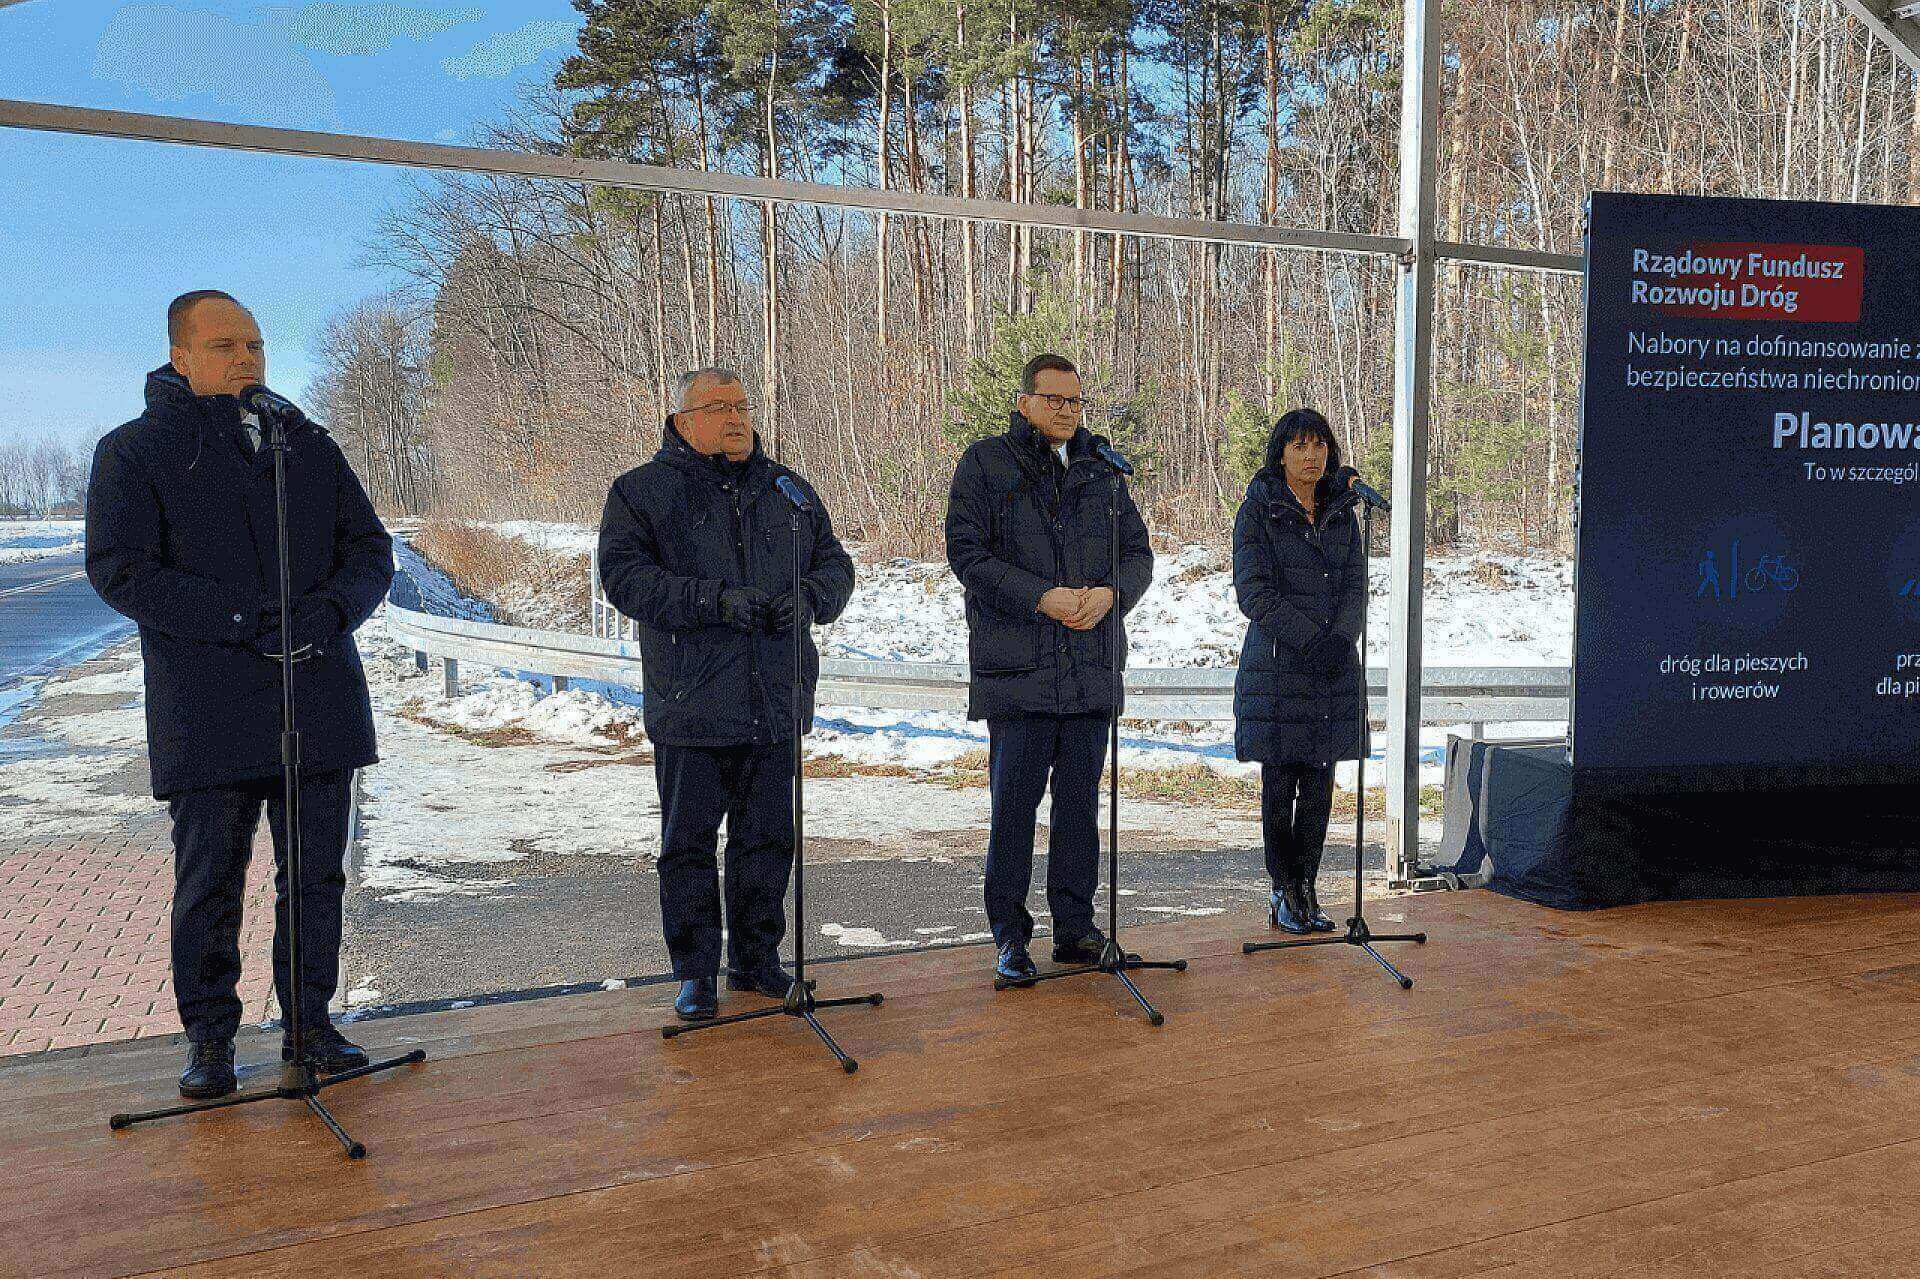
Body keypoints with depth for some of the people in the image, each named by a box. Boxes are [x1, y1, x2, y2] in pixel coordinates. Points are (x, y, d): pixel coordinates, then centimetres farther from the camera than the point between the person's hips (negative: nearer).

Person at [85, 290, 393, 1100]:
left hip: (321, 702, 4)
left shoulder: (309, 446, 14)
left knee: (316, 875, 9)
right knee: (209, 884, 4)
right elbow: (120, 569, -8)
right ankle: (209, 1037, 19)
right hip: (208, 716, -3)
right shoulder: (135, 451, 2)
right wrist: (239, 618, -20)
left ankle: (309, 1023, 23)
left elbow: (371, 549, 9)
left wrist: (331, 608, -13)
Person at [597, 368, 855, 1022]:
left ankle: (756, 959, 27)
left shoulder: (787, 488, 14)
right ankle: (696, 973, 17)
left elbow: (835, 562, 14)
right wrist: (714, 600, -22)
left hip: (777, 703, 4)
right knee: (688, 842, 4)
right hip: (691, 707, -3)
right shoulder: (640, 492, 2)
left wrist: (809, 597, -10)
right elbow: (624, 575, -11)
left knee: (767, 837, 12)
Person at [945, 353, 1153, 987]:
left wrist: (1110, 592, -9)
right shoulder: (986, 463, 1)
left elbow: (1137, 550, 13)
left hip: (1091, 666, 4)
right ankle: (1010, 936, 9)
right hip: (1016, 665, -4)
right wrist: (1042, 598, -17)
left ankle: (1075, 925, 21)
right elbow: (967, 551, -7)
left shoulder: (1102, 469, 15)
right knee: (1014, 802, -1)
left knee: (1080, 798, 10)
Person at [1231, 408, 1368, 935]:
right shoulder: (1258, 510, -2)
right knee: (1280, 784, 0)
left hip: (1334, 668, 4)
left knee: (1319, 785, 5)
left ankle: (1307, 889, 14)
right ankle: (1284, 895, 10)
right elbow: (1253, 593, -10)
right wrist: (1311, 640, -17)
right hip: (1277, 667, -4)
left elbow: (1355, 586, 8)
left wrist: (1341, 638, -11)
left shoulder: (1342, 512, 13)